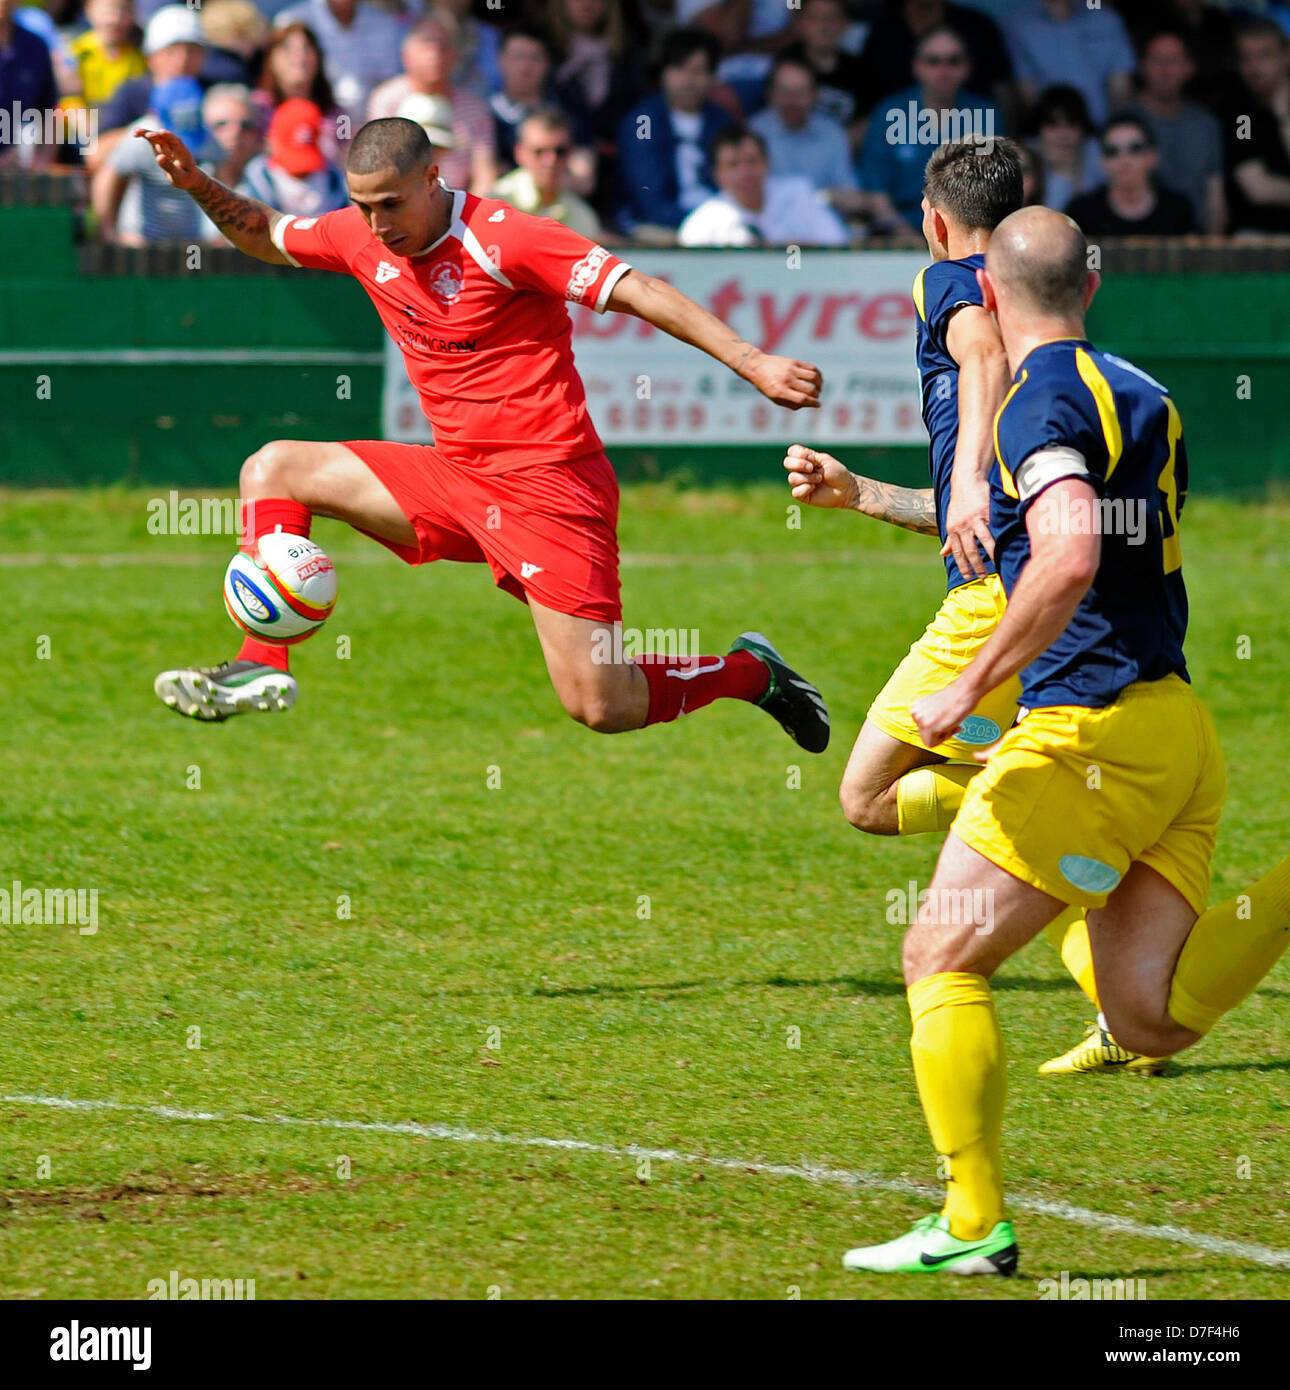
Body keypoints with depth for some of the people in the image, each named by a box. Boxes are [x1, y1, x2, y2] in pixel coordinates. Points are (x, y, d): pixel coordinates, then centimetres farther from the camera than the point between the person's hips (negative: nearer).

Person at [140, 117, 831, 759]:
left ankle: (750, 671, 15)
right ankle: (263, 667, -2)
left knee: (603, 709, -13)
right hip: (454, 474, 7)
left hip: (548, 486, -7)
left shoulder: (501, 238, -19)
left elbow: (639, 292, -22)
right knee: (271, 469, 3)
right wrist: (198, 184, 6)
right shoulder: (363, 237, 3)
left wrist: (751, 362, -30)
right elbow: (265, 234, 23)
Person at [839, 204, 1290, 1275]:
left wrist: (968, 689, -20)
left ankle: (975, 1226, -1)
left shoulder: (1043, 404, -10)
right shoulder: (1143, 398, 18)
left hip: (1096, 731, -8)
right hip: (1179, 732, 8)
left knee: (940, 958, 1)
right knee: (1148, 1020, 3)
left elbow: (1070, 557, -27)